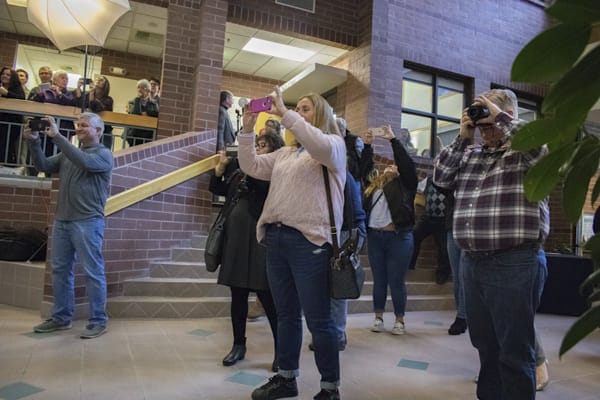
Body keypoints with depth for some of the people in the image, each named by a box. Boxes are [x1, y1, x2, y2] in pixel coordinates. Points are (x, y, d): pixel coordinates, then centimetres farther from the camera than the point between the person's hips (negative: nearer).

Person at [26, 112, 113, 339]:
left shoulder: (103, 154, -3)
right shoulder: (69, 153, 17)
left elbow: (84, 162, -22)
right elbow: (44, 166, 10)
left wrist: (56, 137, -20)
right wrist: (34, 142, -4)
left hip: (88, 222, -7)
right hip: (61, 220, 7)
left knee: (93, 272, -3)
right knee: (60, 270, 11)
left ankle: (98, 321, 5)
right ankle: (61, 317, 23)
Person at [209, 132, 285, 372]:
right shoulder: (240, 168, 16)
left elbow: (259, 184, -21)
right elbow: (217, 189, 19)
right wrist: (221, 165, 7)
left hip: (258, 237, -6)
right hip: (235, 236, 6)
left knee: (266, 294, -4)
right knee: (238, 294, 12)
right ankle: (239, 345, 26)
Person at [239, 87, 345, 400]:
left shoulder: (334, 144, 3)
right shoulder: (285, 153, 22)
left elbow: (321, 146, -20)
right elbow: (252, 167, 16)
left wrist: (284, 114, -18)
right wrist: (247, 130, 6)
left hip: (308, 239, -7)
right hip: (276, 237, 7)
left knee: (317, 318, -1)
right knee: (286, 314, 16)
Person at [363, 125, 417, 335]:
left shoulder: (404, 184, 7)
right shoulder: (373, 184, 17)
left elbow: (407, 163, -4)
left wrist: (393, 139, -2)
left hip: (398, 237, -4)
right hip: (374, 236, 4)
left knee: (397, 281, 2)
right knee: (379, 280, 10)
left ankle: (400, 320, 14)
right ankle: (378, 318, 19)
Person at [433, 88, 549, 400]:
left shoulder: (526, 149, -2)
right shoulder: (471, 154, 16)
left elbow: (544, 148, -23)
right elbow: (440, 177, 11)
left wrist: (500, 116, -13)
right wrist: (463, 138, 4)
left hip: (513, 263, -6)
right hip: (471, 262, 7)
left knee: (515, 350, 4)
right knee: (484, 345, 20)